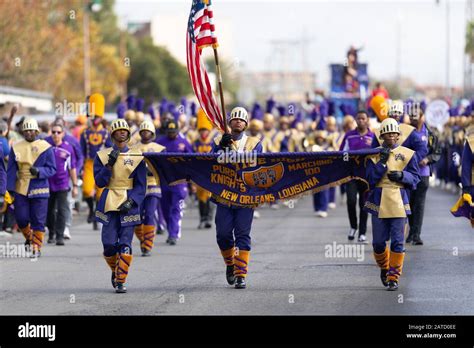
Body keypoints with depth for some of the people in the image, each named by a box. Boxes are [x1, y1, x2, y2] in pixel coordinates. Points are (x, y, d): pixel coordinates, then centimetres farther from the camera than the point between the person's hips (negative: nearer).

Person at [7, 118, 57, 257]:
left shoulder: (45, 147, -2)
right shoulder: (16, 147, 5)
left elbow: (52, 169, -1)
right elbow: (11, 169, 5)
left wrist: (39, 171, -20)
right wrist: (10, 188, -3)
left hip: (39, 189, -2)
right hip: (21, 189, 2)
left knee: (38, 220, -2)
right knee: (21, 218, 3)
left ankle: (36, 247, 10)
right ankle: (29, 237, 33)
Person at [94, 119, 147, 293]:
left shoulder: (136, 157, 6)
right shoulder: (103, 155, 8)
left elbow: (141, 185, 3)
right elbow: (99, 182, -1)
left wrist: (131, 202, -12)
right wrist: (110, 164, -13)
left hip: (129, 205, -1)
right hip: (109, 204, 1)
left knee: (125, 244, -10)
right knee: (109, 244, -5)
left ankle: (121, 281, -5)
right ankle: (115, 270, 24)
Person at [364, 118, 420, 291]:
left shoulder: (407, 154, 4)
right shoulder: (374, 155, 4)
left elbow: (415, 178, 5)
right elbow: (371, 179, -4)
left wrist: (402, 175, -13)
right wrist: (382, 162, -14)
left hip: (399, 203, -1)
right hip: (379, 203, 1)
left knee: (398, 242, -5)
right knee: (378, 242, 6)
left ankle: (393, 277, 1)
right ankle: (384, 268, 32)